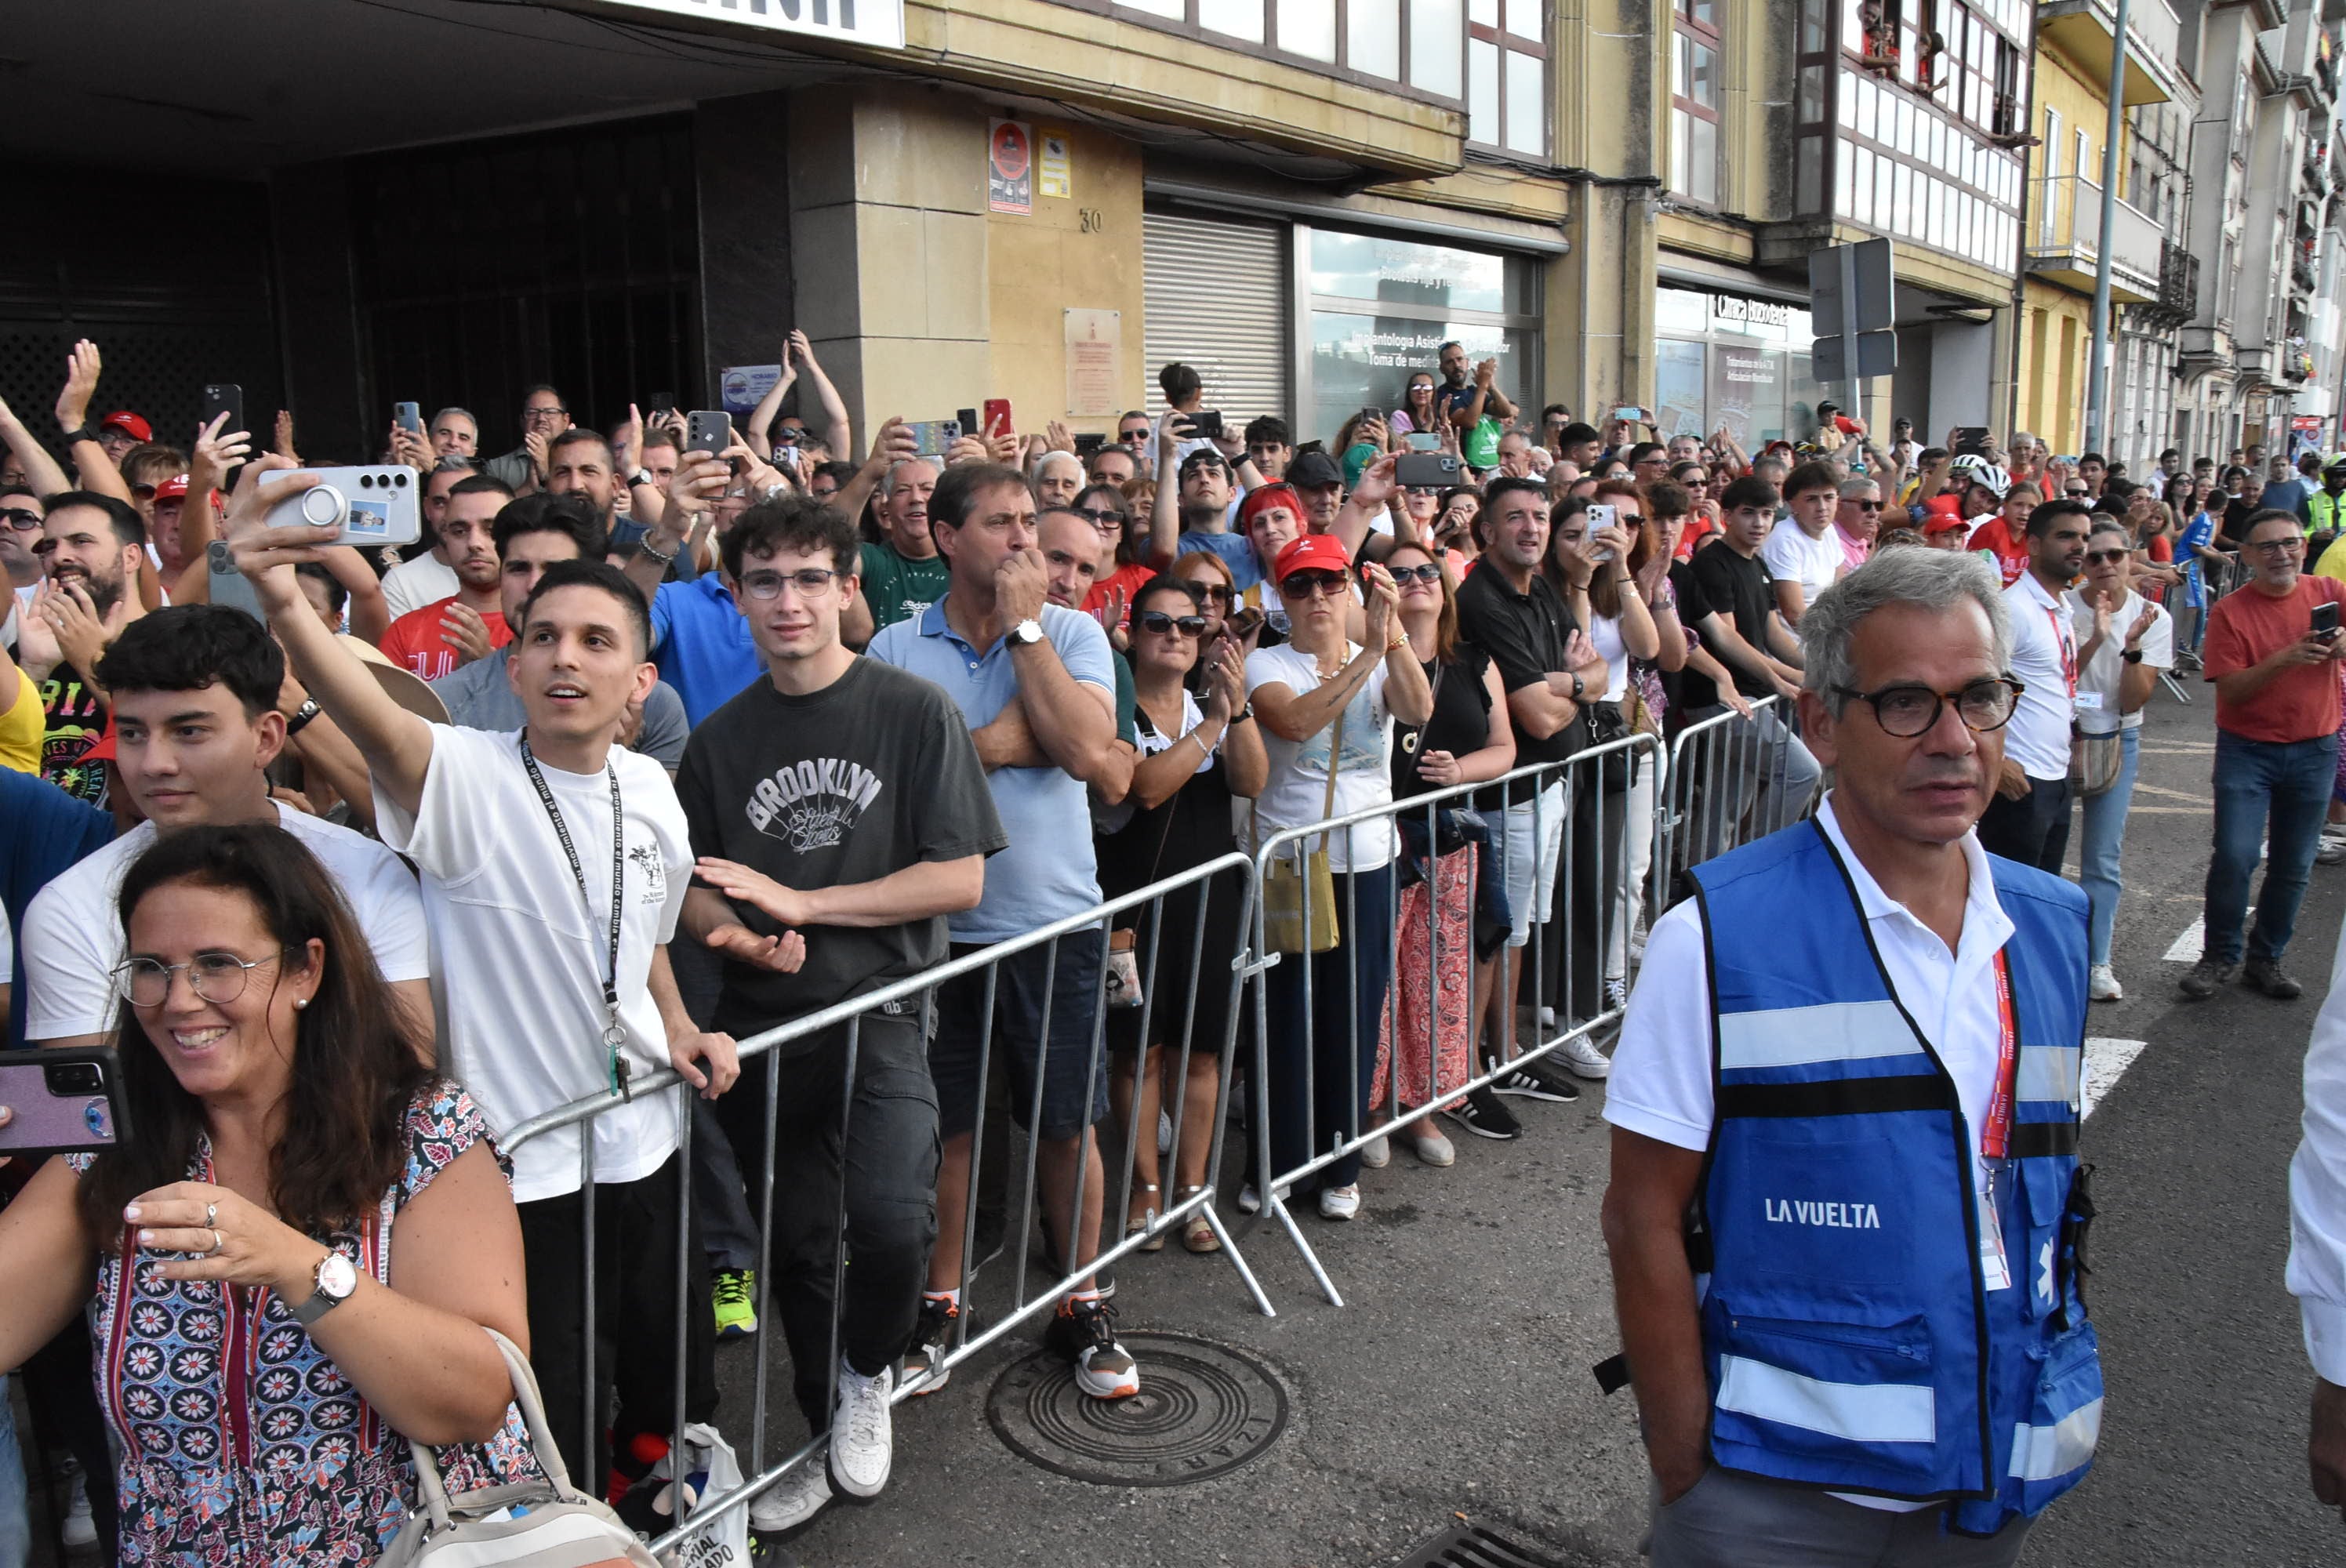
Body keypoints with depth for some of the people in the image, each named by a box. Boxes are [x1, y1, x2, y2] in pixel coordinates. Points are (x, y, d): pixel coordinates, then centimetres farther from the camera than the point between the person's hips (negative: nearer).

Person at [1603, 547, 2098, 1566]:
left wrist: (2065, 1421, 7)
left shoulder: (2059, 928, 0)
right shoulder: (1715, 938, -15)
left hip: (1999, 1480, 5)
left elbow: (2064, 1191, 9)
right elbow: (1644, 1222, -13)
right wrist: (1684, 1473, -12)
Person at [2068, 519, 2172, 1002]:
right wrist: (2096, 638, -27)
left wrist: (2132, 646, -23)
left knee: (2103, 857, 1)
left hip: (2117, 740, 1)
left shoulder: (2153, 618, -4)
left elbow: (2133, 702, -8)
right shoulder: (2063, 607, -11)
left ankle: (2097, 962, 9)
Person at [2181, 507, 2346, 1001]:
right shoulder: (2229, 612, -9)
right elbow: (2230, 691, -14)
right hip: (2247, 750, -3)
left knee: (2293, 866, 10)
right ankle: (2220, 958, 6)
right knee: (2235, 856, -11)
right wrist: (2284, 660, -28)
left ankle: (2267, 959, 25)